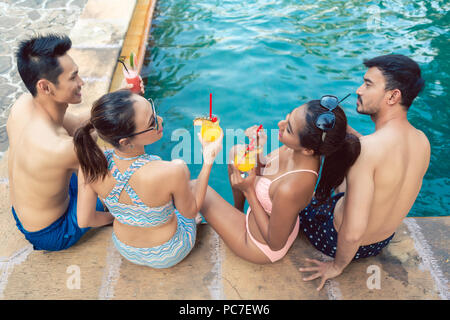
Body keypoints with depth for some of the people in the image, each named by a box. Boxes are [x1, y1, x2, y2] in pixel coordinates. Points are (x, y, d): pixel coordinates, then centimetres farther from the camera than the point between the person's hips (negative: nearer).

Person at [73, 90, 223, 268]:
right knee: (193, 186, 24)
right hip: (169, 255, -3)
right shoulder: (173, 172, -40)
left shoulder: (89, 164, -28)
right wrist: (209, 159, -17)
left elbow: (84, 221, -13)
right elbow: (190, 212, -18)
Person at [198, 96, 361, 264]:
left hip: (262, 247, -6)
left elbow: (276, 244, -26)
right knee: (235, 151, 16)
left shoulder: (290, 189, -44)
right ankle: (238, 210, 38)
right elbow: (262, 170, -3)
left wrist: (248, 190, -29)